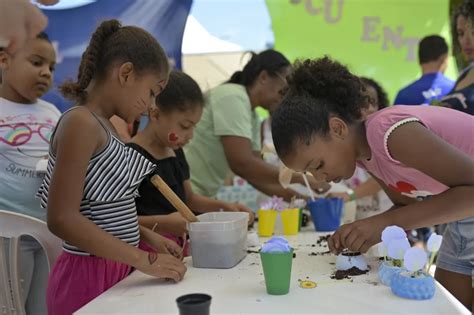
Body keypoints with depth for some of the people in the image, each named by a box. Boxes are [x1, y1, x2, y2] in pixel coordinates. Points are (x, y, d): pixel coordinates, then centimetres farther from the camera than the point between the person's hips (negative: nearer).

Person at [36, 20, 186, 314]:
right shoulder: (80, 123, -18)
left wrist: (147, 235, 4)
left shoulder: (104, 126, 9)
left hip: (116, 270, 9)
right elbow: (62, 219, -23)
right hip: (88, 276, -9)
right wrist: (144, 260, -20)